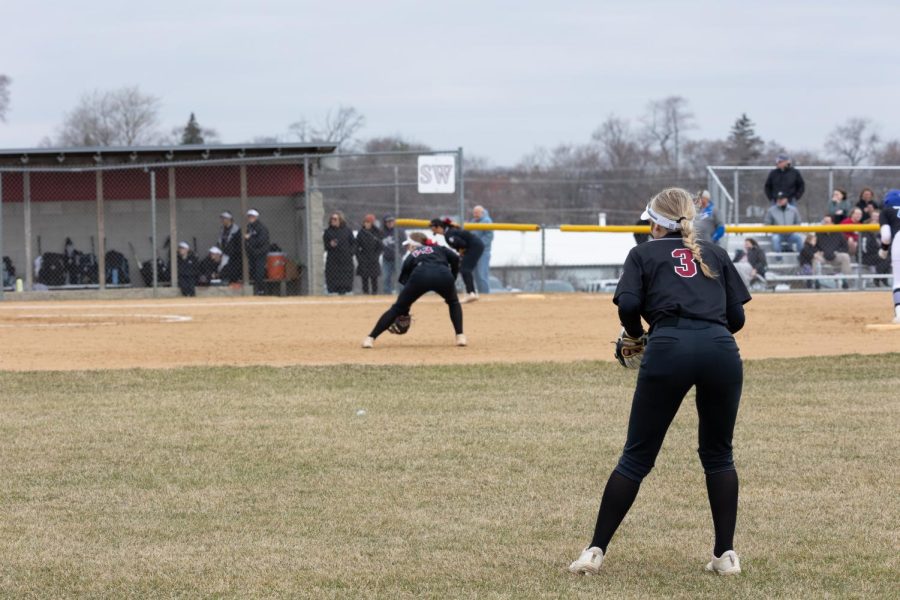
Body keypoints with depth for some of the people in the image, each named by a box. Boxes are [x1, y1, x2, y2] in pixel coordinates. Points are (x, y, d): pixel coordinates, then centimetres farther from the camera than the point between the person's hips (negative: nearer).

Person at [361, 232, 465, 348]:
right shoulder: (439, 248, 38)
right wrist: (452, 280, 28)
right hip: (443, 275, 1)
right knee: (453, 302, 32)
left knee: (397, 308, 13)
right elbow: (454, 258, 17)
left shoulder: (411, 257, 35)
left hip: (420, 276, -1)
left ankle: (370, 338, 7)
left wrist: (404, 312, 33)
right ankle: (460, 336, 16)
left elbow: (405, 281, 30)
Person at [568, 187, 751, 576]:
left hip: (669, 348, -2)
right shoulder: (715, 254, 26)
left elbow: (628, 305, 2)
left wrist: (635, 334, 21)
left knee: (636, 457, 5)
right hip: (721, 350, 2)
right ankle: (725, 555, 12)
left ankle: (596, 551, 4)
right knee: (718, 456, 17)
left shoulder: (644, 253, 19)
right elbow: (737, 316, 17)